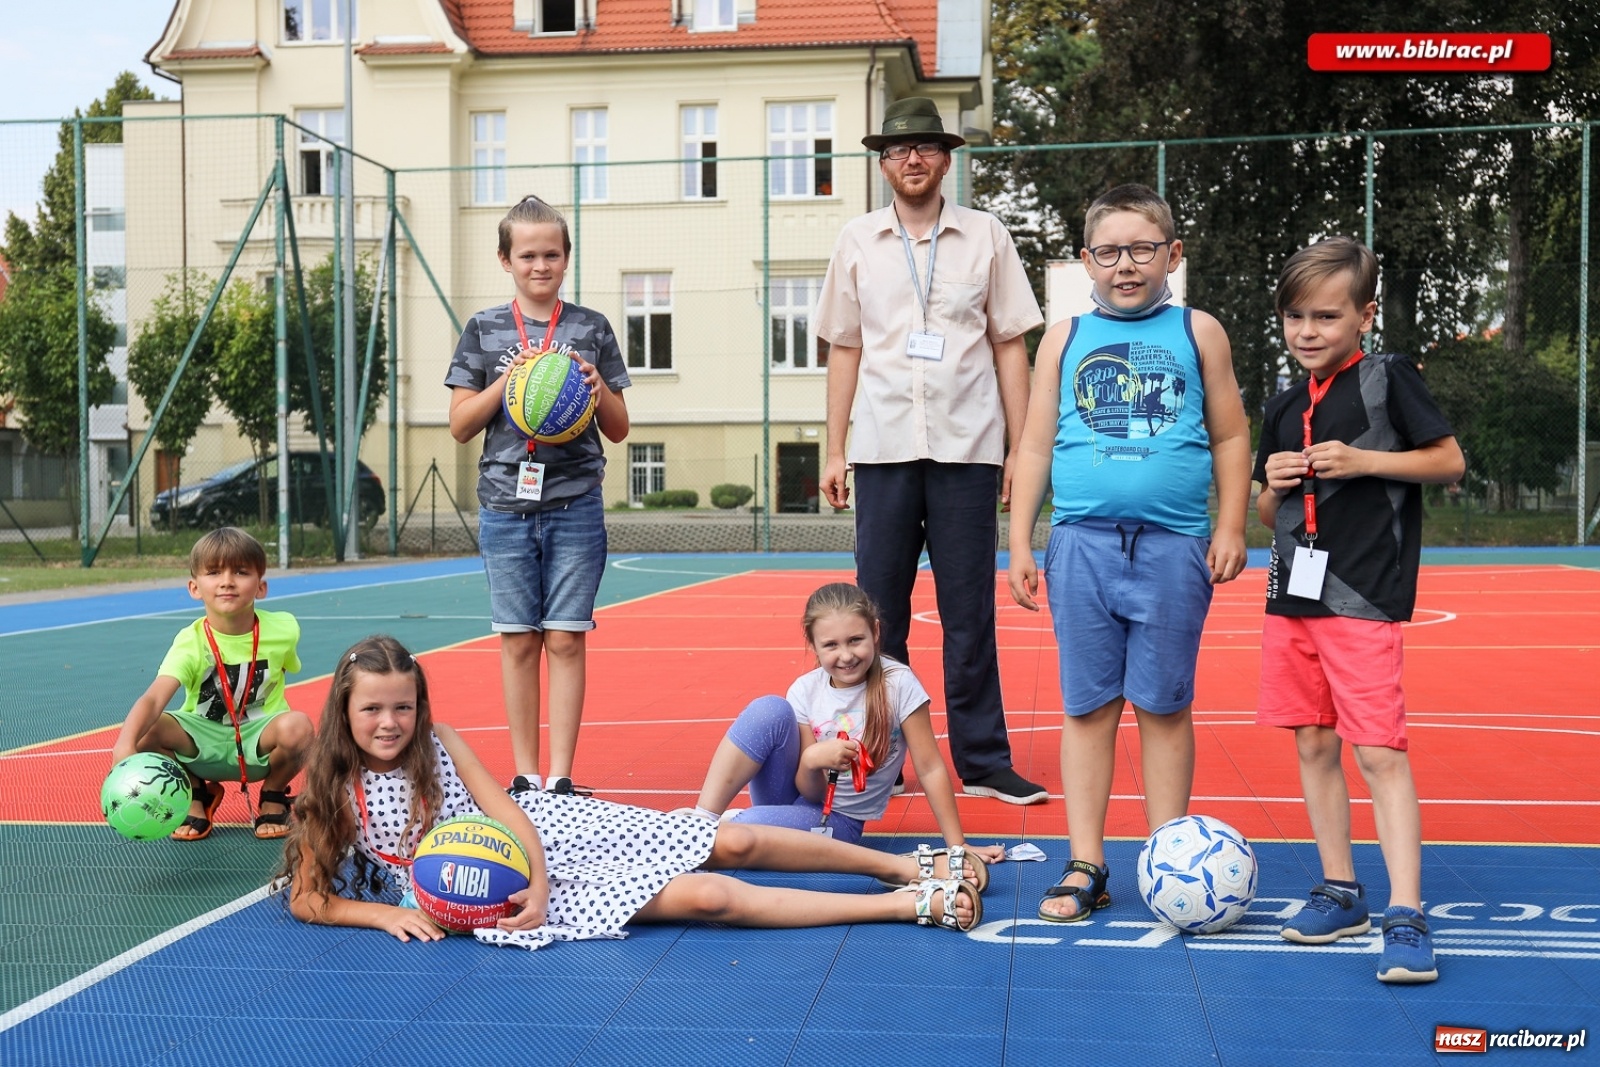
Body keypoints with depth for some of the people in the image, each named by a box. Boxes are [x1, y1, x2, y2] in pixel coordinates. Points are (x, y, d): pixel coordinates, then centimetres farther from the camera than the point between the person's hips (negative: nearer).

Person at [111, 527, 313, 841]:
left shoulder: (283, 630, -13)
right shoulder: (191, 642, -19)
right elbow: (153, 699, -34)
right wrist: (125, 746, -53)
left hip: (258, 743, 0)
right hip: (203, 744, 0)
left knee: (298, 726, -34)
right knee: (149, 731, -29)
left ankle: (273, 797, 1)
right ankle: (198, 796, 4)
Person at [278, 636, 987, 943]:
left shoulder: (437, 741, -4)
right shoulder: (331, 791, -8)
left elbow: (507, 810, -5)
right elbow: (306, 899, -5)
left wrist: (535, 882, -21)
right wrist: (387, 914, -19)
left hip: (549, 827, 3)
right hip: (501, 885, -3)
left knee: (732, 844, -7)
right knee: (709, 897, -17)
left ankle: (905, 864, 10)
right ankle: (922, 907, -16)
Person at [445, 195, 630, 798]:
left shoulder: (591, 329, 6)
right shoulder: (484, 331, 6)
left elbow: (619, 430, 9)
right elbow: (460, 425, 3)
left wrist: (596, 385, -10)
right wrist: (509, 378, -10)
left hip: (575, 505, -1)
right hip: (506, 504, 1)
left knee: (566, 639, -1)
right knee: (518, 640, 5)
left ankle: (561, 776, 6)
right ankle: (524, 774, 14)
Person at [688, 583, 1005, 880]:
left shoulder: (898, 684, -17)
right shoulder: (804, 691, -9)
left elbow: (930, 769, -12)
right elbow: (811, 792, -7)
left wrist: (957, 847, -14)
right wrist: (811, 760, -30)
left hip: (837, 820, -3)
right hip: (799, 796, 3)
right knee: (770, 708, -25)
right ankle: (701, 821, -20)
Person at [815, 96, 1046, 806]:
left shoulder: (987, 237, 7)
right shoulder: (857, 241, 10)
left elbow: (1010, 346, 7)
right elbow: (844, 350, 12)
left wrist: (1020, 448, 1)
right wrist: (834, 452, 7)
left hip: (967, 448, -1)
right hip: (882, 448, 1)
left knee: (969, 614, 1)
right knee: (877, 611, 4)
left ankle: (983, 762, 8)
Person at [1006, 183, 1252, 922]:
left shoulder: (1197, 333, 9)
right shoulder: (1065, 339, 11)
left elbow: (1230, 436, 11)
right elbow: (1035, 447, 11)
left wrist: (1231, 526, 2)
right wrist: (1020, 543, 5)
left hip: (1172, 548, -1)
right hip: (1082, 546, 1)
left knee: (1163, 708, 4)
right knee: (1088, 707, 4)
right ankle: (1085, 867, 11)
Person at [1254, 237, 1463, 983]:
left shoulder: (1388, 380, -3)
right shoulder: (1283, 410, 13)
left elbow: (1451, 462, -5)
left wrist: (1362, 460, -15)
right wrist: (1275, 484, -2)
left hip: (1363, 597, -6)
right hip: (1292, 593, 7)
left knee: (1379, 751, -10)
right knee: (1313, 745, 10)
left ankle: (1405, 916, -8)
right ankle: (1340, 892, 22)